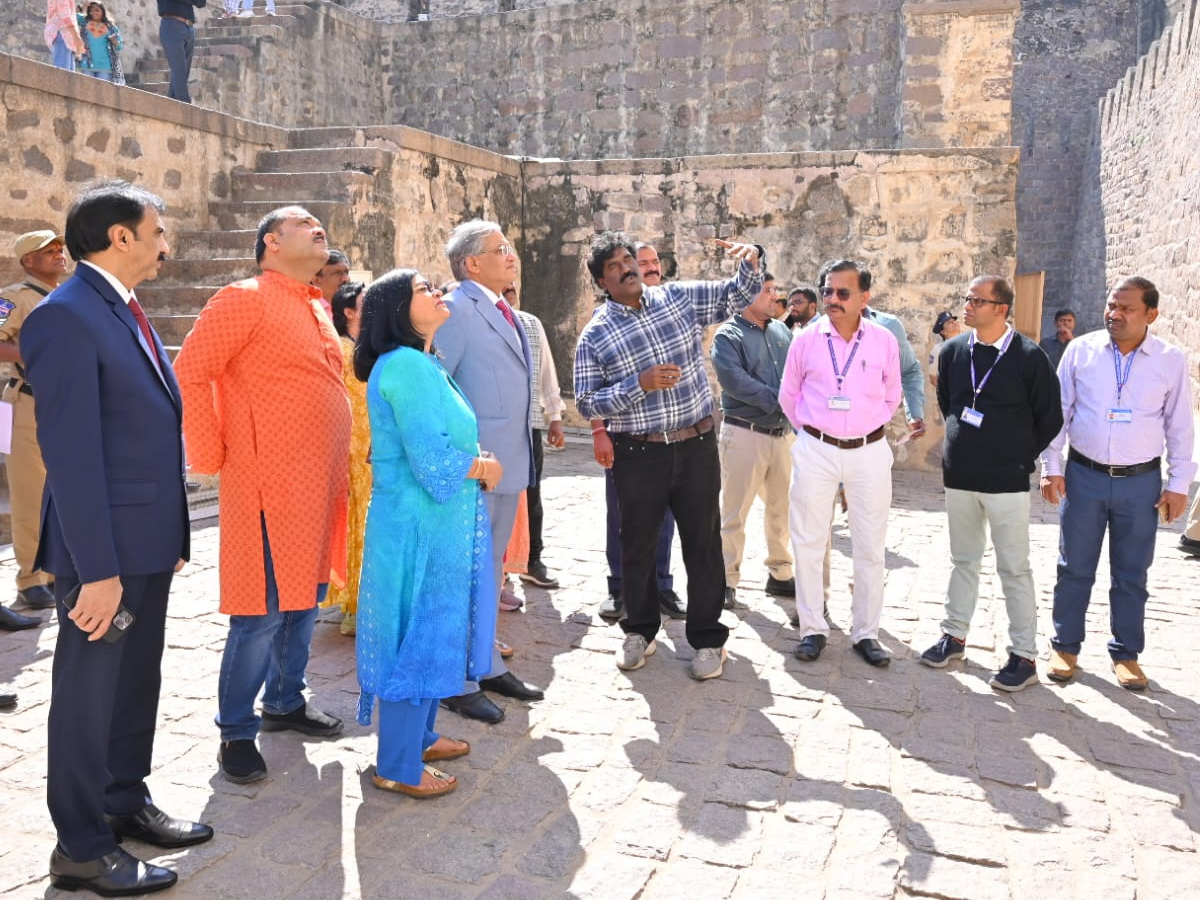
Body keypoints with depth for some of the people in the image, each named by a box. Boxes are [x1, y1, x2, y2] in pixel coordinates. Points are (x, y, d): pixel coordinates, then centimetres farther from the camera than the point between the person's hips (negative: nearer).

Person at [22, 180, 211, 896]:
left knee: (137, 683, 20)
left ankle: (127, 803, 37)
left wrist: (173, 536, 15)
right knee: (89, 695, 6)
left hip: (148, 543, 9)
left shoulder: (128, 314, 12)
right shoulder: (66, 316, -16)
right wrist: (97, 570, -22)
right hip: (106, 548, -9)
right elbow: (72, 454, -21)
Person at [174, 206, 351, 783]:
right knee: (263, 612, -2)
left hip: (321, 482, 8)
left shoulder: (317, 308, 15)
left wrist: (336, 468, 15)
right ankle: (236, 732, 13)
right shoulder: (245, 299, -10)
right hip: (270, 483, -8)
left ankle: (285, 702, 33)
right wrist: (211, 456, -11)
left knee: (306, 600, 17)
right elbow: (188, 373, -14)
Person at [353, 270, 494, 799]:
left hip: (438, 522, 10)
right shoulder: (407, 366, -20)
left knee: (434, 634, 20)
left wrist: (477, 462, 0)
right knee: (418, 639, 1)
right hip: (421, 524, -10)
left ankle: (418, 738, 36)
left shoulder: (423, 364, 13)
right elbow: (432, 459, -25)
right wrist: (484, 469, -8)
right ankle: (397, 767, 15)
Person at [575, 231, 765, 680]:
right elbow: (586, 403, -6)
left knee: (703, 544, 8)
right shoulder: (595, 335, -3)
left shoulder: (679, 297, 3)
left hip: (697, 446, 1)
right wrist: (639, 385, -18)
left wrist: (751, 262, -11)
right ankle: (639, 631, 33)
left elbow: (738, 296, 10)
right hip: (639, 454, -1)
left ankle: (708, 639, 22)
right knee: (637, 546, 12)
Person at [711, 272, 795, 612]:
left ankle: (780, 574, 28)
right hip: (745, 433, -6)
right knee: (735, 513, 0)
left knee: (781, 508, 14)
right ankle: (727, 581, 10)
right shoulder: (728, 335, -8)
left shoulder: (781, 330, 11)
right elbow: (734, 380, -20)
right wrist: (778, 400, -19)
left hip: (783, 432, 6)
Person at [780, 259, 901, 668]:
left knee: (870, 547, 6)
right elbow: (788, 397, 11)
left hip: (869, 453, 0)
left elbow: (891, 397, 14)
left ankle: (866, 633, 18)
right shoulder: (806, 340, -2)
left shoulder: (885, 341, -1)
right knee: (808, 542, 3)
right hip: (816, 450, 0)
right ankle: (812, 628, 16)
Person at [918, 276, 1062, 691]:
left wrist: (1019, 455, 3)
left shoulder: (1029, 357, -10)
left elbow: (1049, 418, -2)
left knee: (1014, 568, 2)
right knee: (964, 560, 16)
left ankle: (1024, 656, 10)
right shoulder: (953, 352, 3)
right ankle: (954, 635, 28)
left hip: (1006, 481, -4)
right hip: (959, 477, 4)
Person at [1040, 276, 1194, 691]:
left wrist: (1178, 484, 1)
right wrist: (1051, 466, -1)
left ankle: (1126, 653, 24)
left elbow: (1179, 426, 3)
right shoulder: (1080, 350, -3)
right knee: (1074, 567, 8)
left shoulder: (1170, 360, -2)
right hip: (1084, 475, 0)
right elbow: (1058, 412, 2)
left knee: (1131, 574, 10)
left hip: (1141, 482, 0)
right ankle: (1065, 645, 22)